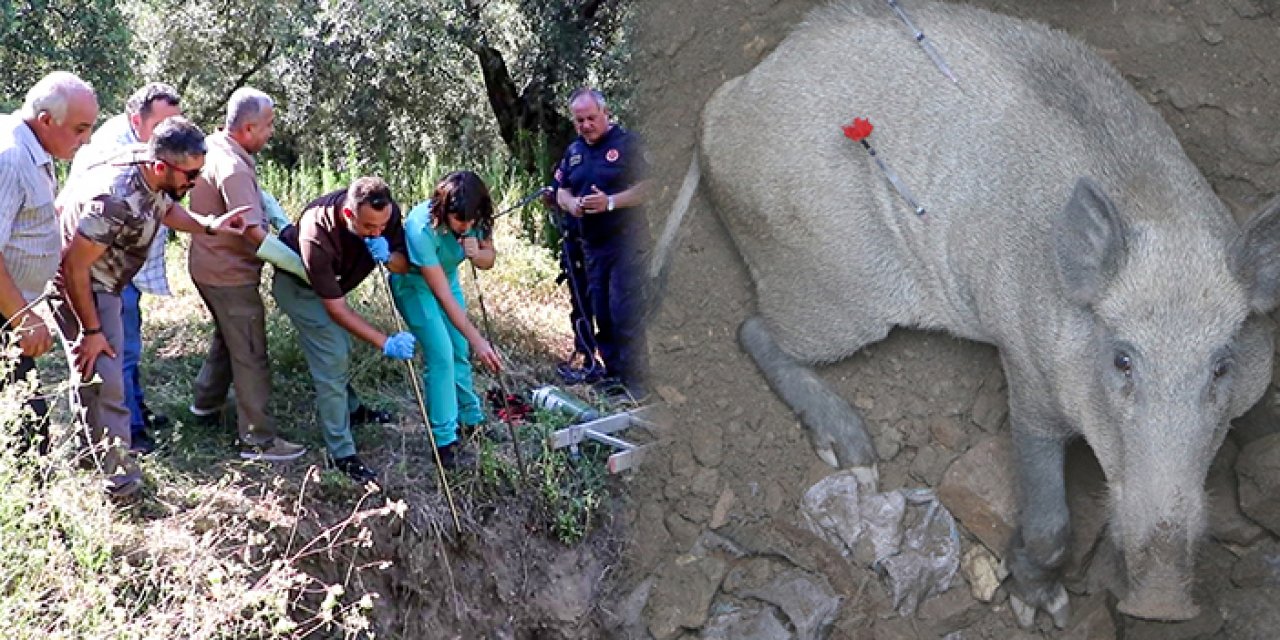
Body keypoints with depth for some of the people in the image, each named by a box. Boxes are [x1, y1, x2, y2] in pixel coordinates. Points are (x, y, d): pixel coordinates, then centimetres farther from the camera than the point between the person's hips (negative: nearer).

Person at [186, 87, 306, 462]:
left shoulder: (212, 146, 3)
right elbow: (254, 231, -34)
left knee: (227, 337, 30)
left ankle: (206, 401, 46)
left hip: (209, 266, 10)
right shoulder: (233, 168, -28)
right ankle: (259, 441, 4)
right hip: (230, 275, -10)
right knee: (250, 357, -2)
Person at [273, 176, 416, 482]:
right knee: (332, 359, -12)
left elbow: (403, 265, -14)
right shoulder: (316, 237, -43)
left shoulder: (386, 213, -28)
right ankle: (342, 454, -4)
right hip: (298, 285, -6)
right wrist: (385, 343, -40)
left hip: (332, 280, 6)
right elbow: (336, 309, -36)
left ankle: (350, 407, 49)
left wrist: (388, 257, -39)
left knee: (341, 348, 23)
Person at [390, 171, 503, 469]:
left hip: (446, 276, 6)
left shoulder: (474, 220, -24)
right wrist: (477, 340, -36)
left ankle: (471, 419, 30)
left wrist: (477, 253, -33)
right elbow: (443, 296, -36)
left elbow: (490, 257, -7)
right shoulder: (422, 227, -39)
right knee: (441, 354, -15)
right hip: (414, 283, -5)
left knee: (459, 351, 10)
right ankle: (445, 442, -8)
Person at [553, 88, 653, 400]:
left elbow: (647, 187, -12)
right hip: (592, 244, 7)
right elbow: (561, 191, 22)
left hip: (626, 242, -7)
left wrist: (610, 202, -21)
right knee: (601, 313, 10)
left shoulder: (628, 143, -6)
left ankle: (635, 380, -4)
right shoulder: (574, 151, 15)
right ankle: (613, 374, 19)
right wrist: (570, 203, -1)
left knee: (626, 313, -10)